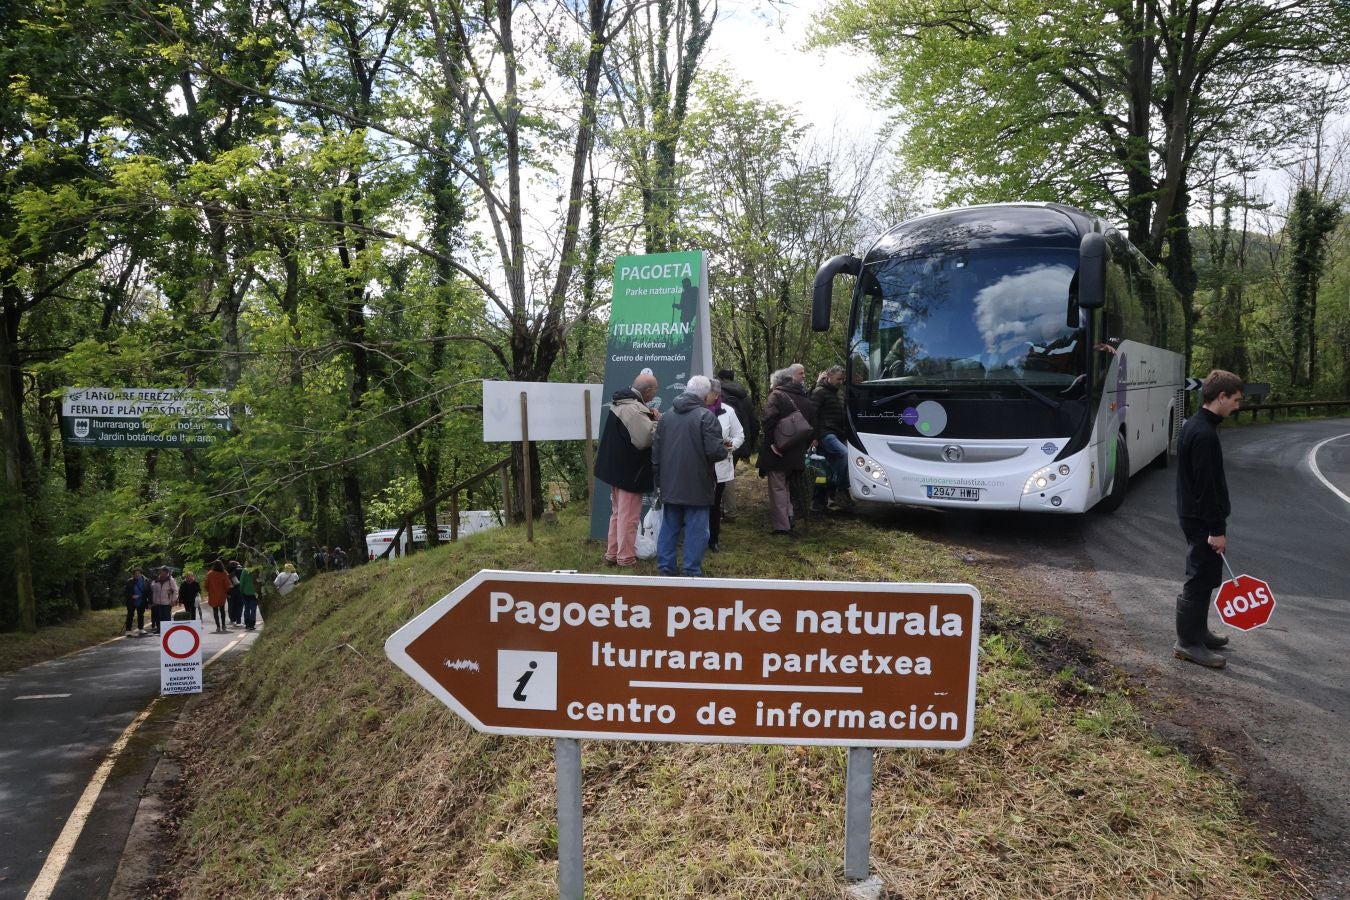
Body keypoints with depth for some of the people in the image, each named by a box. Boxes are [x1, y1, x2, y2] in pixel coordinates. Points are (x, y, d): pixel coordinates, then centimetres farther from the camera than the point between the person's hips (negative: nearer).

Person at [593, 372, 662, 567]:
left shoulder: (620, 403, 9)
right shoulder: (634, 409, -24)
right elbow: (645, 438, -27)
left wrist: (649, 419, 3)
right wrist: (657, 421, -12)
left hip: (616, 468, 10)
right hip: (630, 471, -10)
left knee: (618, 513, 19)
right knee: (628, 516, 0)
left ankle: (612, 554, 27)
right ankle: (625, 558, 8)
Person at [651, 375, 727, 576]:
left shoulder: (667, 415, 6)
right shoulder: (705, 416, -14)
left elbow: (656, 449, 11)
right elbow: (715, 450, -20)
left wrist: (658, 479, 20)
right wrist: (725, 451, 3)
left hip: (670, 484, 6)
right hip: (696, 486, -6)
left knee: (669, 527, 14)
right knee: (696, 529, 3)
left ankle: (665, 568, 19)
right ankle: (693, 572, 6)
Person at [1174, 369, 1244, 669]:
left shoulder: (1195, 426, 11)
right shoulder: (1204, 434, -22)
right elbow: (1206, 486, -23)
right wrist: (1216, 529, -21)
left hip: (1194, 516, 10)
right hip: (1202, 520, -10)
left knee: (1204, 577, 19)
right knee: (1200, 579, -3)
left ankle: (1198, 632, 30)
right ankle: (1188, 642, 4)